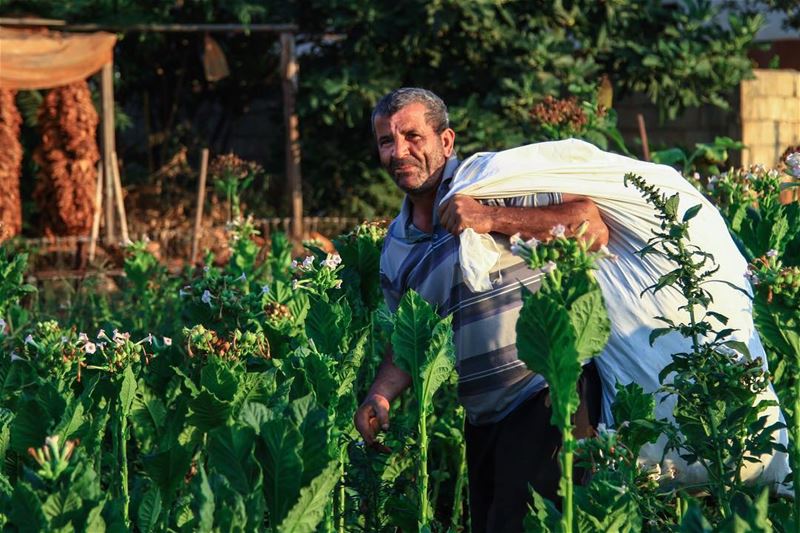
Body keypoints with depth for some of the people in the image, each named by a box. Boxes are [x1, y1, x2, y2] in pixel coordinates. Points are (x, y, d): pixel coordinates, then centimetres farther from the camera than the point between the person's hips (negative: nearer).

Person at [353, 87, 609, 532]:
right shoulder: (396, 249, 16)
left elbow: (592, 227, -17)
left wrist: (493, 218, -19)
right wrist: (381, 396, 2)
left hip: (547, 392, -8)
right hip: (483, 419, 8)